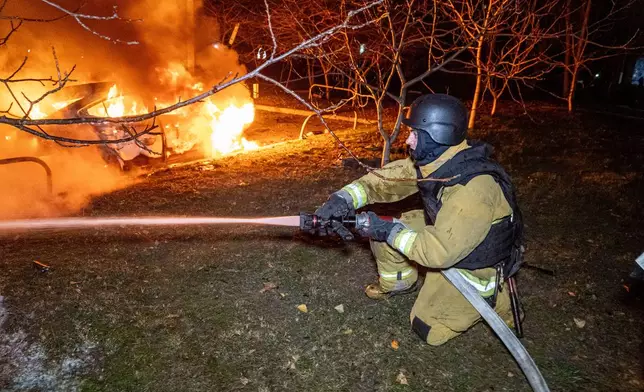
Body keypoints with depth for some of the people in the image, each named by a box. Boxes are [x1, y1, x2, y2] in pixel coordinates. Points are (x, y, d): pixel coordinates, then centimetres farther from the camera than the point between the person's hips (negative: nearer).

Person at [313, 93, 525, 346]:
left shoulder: (474, 188, -39)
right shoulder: (433, 160, -14)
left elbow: (441, 251, -38)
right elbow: (387, 178, -11)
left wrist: (389, 231, -30)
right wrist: (343, 199, -25)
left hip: (475, 264, -7)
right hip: (445, 233, 7)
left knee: (427, 328, -1)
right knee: (382, 231, -2)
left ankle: (492, 297, 14)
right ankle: (399, 283, 24)